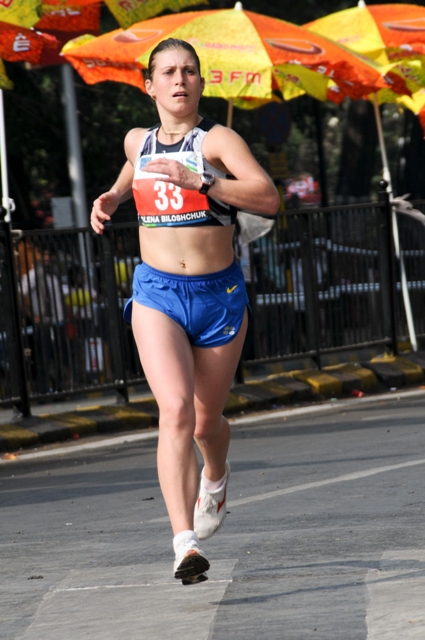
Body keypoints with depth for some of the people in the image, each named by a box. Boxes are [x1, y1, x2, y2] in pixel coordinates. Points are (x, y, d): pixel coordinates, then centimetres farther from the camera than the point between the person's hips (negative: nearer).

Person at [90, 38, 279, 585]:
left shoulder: (217, 140, -8)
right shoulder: (138, 141, 7)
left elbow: (269, 198, -23)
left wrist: (196, 180, -29)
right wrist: (110, 198, 13)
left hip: (219, 296, -1)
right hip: (157, 293, 1)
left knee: (206, 421, 14)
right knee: (176, 411, -21)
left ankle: (216, 477, 52)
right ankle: (185, 545, -28)